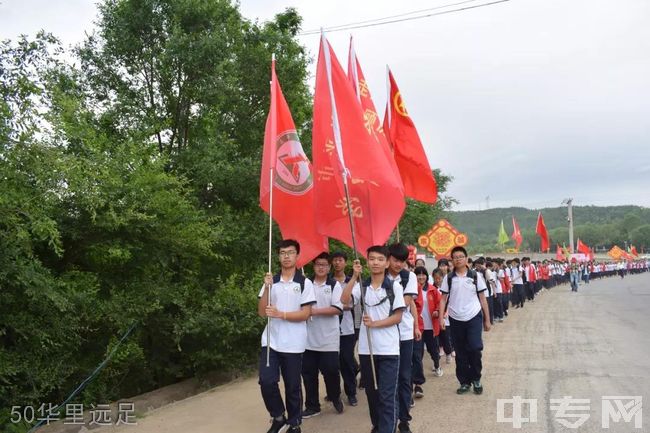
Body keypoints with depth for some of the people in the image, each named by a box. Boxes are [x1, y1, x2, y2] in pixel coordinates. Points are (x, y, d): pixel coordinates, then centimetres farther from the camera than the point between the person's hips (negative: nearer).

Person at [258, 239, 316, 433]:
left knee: (292, 386, 6)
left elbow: (306, 314, -9)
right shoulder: (271, 281, 7)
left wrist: (280, 314, -19)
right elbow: (262, 312, 2)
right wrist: (267, 288, -11)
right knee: (266, 381, -6)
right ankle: (278, 417, 18)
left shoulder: (305, 283, -3)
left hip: (293, 343, -2)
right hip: (270, 340, 2)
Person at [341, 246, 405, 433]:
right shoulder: (361, 286, 3)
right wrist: (354, 276, -18)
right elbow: (344, 300, -14)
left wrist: (374, 323, -16)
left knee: (387, 395, -2)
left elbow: (397, 317, -6)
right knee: (371, 392, 17)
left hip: (388, 350, -3)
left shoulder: (395, 287, -4)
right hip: (366, 349, 4)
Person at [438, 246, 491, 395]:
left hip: (474, 317, -1)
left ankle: (476, 378, 13)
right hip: (456, 319, 2)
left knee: (475, 348, -11)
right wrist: (441, 317, -9)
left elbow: (482, 299, 3)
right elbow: (443, 299, 2)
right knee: (460, 353, 8)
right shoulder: (448, 278, 2)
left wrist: (487, 319, 3)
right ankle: (464, 382, 22)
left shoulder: (476, 276, 0)